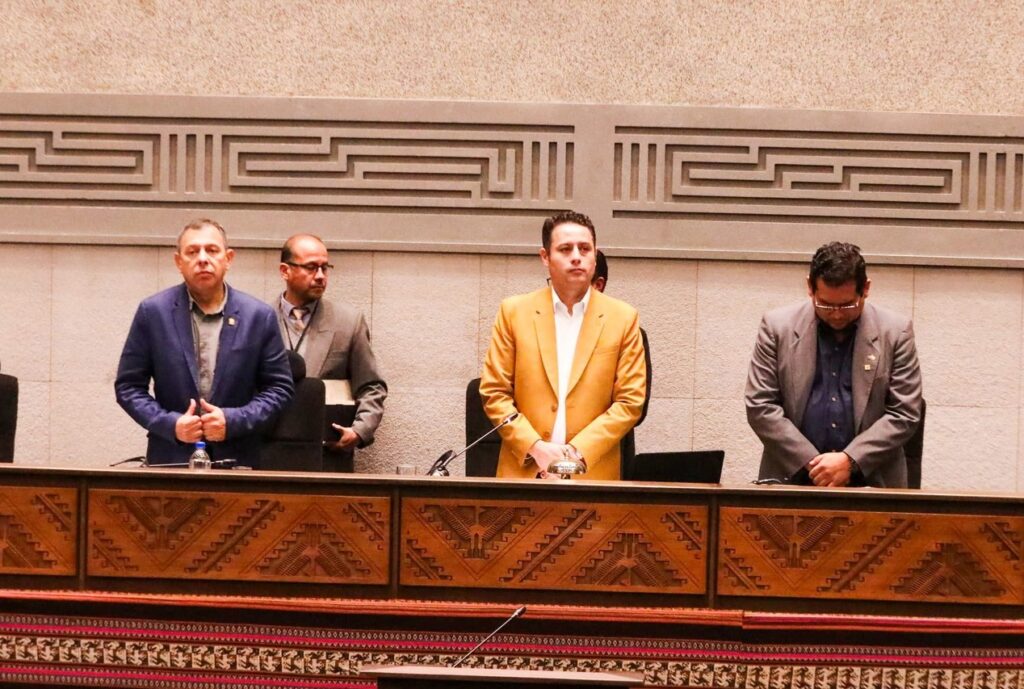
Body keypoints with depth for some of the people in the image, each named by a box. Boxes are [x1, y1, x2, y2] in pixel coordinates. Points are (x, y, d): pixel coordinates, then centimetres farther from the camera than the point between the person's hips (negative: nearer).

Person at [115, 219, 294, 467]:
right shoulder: (152, 312, 1)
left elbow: (279, 388, 5)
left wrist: (234, 420, -10)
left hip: (237, 461, 1)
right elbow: (128, 386, 4)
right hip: (170, 459, 0)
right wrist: (170, 424, -10)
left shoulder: (259, 316, 1)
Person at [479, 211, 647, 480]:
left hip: (594, 474, 0)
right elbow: (493, 392, 3)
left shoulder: (623, 319, 3)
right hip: (522, 470, 0)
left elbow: (629, 402, 1)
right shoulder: (514, 312, 4)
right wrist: (535, 447, -9)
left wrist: (578, 451, -9)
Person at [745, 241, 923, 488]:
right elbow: (760, 406, 1)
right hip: (792, 477, 0)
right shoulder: (778, 326, 2)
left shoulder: (896, 331, 2)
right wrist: (812, 465, -7)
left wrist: (850, 461, -10)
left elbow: (904, 413, 1)